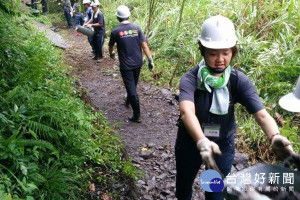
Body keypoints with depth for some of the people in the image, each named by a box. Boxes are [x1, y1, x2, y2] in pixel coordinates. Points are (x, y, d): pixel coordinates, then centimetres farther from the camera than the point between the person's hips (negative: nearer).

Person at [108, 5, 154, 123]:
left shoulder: (115, 31, -9)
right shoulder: (136, 28, -3)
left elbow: (110, 46, 8)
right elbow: (144, 45, -8)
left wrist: (111, 54, 30)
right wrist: (150, 60, -4)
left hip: (126, 65, -4)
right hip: (138, 63, 4)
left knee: (131, 89, 0)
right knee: (133, 85, 24)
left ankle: (137, 116, 2)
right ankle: (128, 101, 49)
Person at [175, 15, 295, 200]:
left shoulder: (239, 81, -16)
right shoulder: (190, 79, -23)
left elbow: (261, 113, -28)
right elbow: (186, 112, -41)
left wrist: (275, 137, -49)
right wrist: (202, 142, -59)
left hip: (223, 146, 1)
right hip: (191, 142, 0)